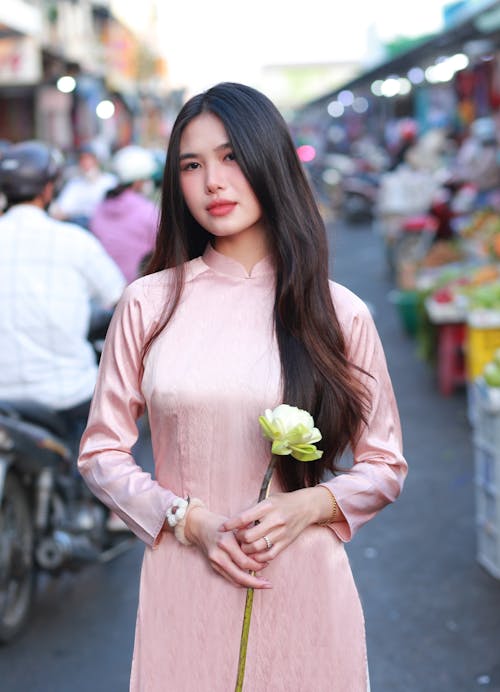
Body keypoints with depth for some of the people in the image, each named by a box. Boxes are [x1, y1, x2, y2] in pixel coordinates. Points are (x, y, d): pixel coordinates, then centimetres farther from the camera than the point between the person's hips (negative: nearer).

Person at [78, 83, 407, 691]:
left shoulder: (338, 314, 0)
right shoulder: (147, 304, 0)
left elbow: (384, 466, 6)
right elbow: (101, 452, 3)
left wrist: (308, 506, -12)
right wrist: (189, 520, -10)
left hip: (303, 583, 0)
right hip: (183, 586, 0)